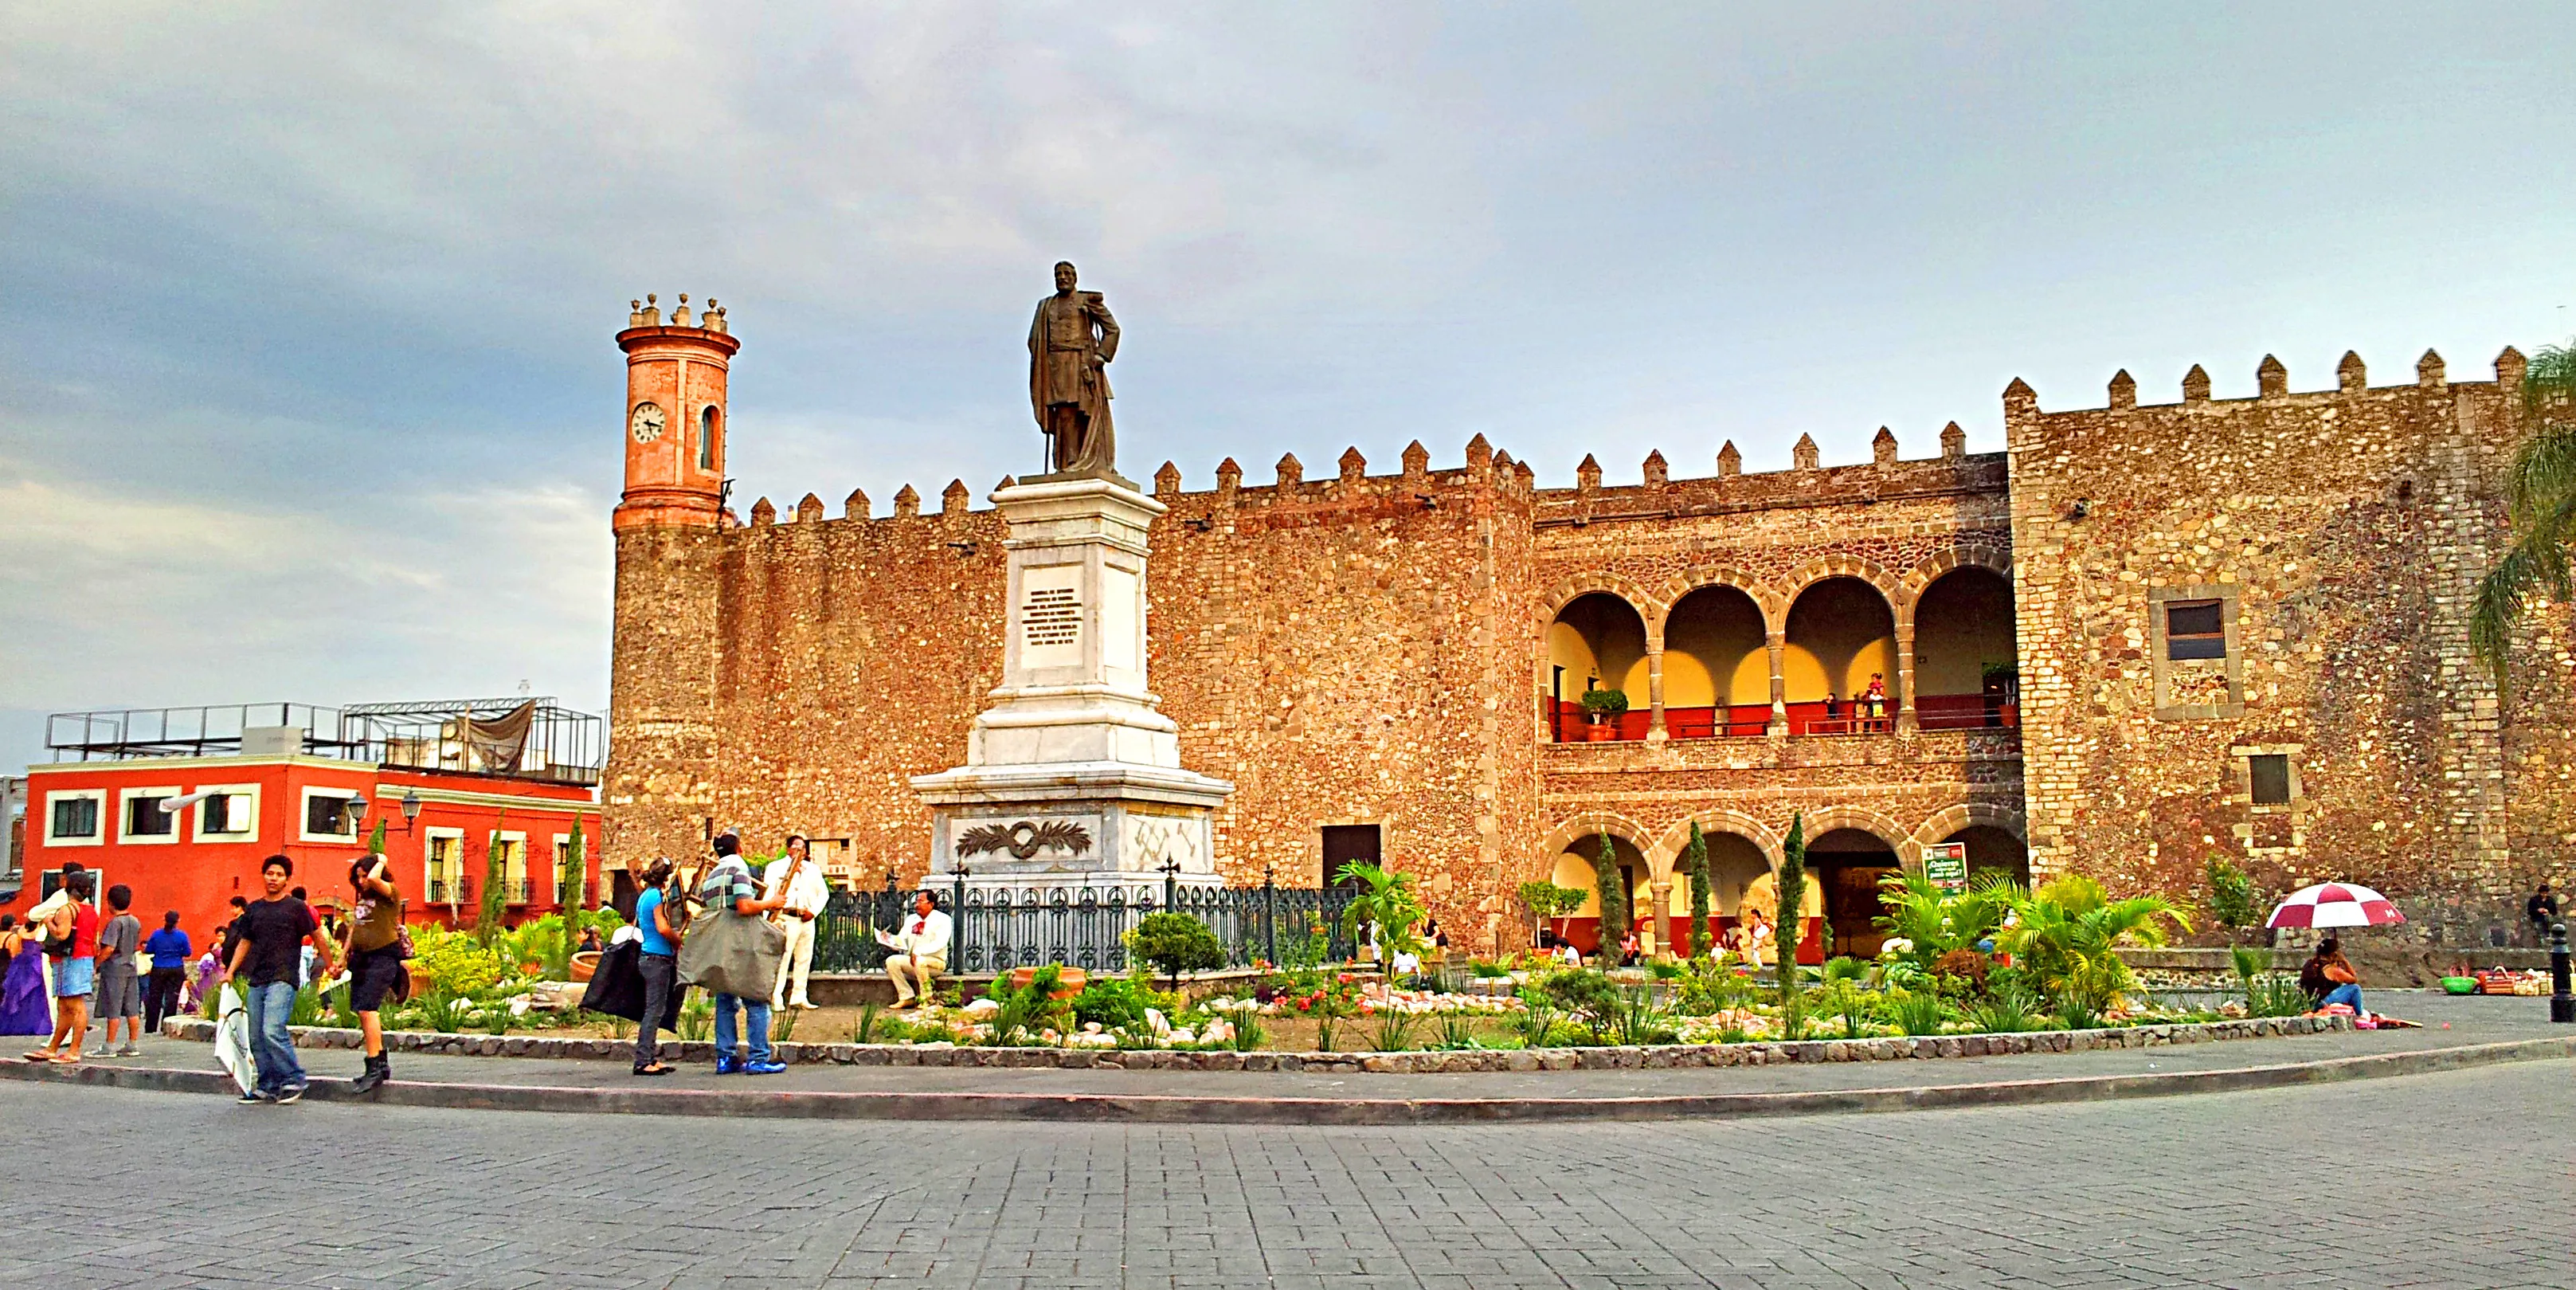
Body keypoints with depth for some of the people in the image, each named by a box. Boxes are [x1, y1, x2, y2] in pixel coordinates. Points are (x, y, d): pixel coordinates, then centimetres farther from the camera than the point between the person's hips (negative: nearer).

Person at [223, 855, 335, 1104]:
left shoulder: (296, 907, -1)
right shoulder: (253, 909, 14)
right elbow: (245, 942, 21)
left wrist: (329, 965, 12)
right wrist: (231, 971, 11)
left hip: (282, 980, -6)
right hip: (256, 981, 6)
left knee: (272, 1031, -19)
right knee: (257, 1037, 6)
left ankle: (294, 1081, -7)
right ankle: (268, 1087, 16)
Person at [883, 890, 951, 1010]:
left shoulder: (942, 919, -5)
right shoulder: (911, 919, 14)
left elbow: (940, 943, -19)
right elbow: (901, 941, 7)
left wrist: (919, 952, -30)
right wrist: (889, 940, -16)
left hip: (935, 962, -6)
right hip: (912, 961, 6)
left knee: (920, 961, -37)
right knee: (892, 960, -17)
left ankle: (927, 1000, -21)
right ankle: (907, 998, -14)